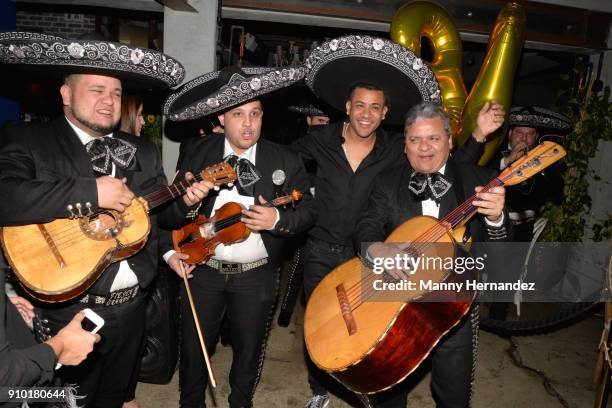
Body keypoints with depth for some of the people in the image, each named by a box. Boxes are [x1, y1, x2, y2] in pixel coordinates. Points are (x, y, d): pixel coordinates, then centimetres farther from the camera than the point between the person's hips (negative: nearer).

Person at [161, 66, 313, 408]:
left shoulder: (286, 161, -9)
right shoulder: (198, 153, -4)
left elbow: (307, 211, -7)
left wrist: (278, 220, -25)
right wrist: (170, 250, -5)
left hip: (256, 275, -1)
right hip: (202, 268, 1)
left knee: (249, 349, 17)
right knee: (193, 347, 15)